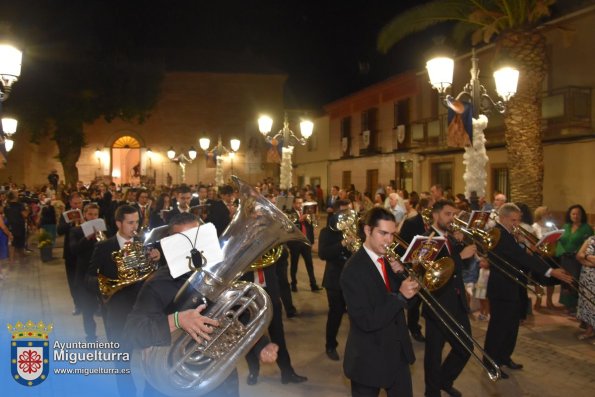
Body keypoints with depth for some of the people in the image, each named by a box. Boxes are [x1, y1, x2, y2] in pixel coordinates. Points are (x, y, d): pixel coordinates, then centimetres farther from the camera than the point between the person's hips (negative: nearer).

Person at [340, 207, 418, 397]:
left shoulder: (388, 259, 1)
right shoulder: (353, 269, -22)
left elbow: (399, 301, 5)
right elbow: (366, 321, -26)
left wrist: (400, 275, -11)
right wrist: (400, 296, -28)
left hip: (398, 351, 7)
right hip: (369, 357, -7)